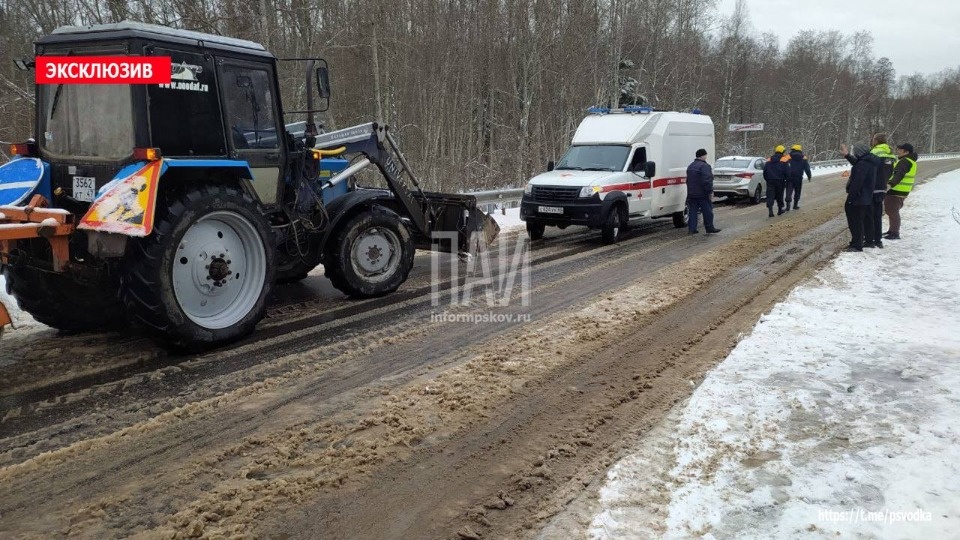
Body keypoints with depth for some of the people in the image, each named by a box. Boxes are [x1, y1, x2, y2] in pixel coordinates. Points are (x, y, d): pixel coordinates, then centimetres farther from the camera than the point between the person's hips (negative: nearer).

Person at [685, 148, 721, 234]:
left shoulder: (690, 166, 16)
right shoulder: (704, 166, -14)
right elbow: (707, 181, -22)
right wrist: (710, 191, -16)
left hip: (691, 194, 8)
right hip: (702, 194, -8)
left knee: (693, 211, 8)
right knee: (707, 211, 4)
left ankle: (692, 229, 4)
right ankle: (709, 228, 11)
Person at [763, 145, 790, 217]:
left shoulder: (768, 161, 6)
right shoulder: (784, 161, -5)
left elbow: (764, 172, 10)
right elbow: (787, 172, -6)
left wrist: (767, 179, 20)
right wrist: (786, 179, 10)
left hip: (770, 181, 2)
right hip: (780, 181, -1)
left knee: (770, 196, -3)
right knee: (779, 196, 13)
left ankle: (770, 211, -18)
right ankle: (780, 210, 26)